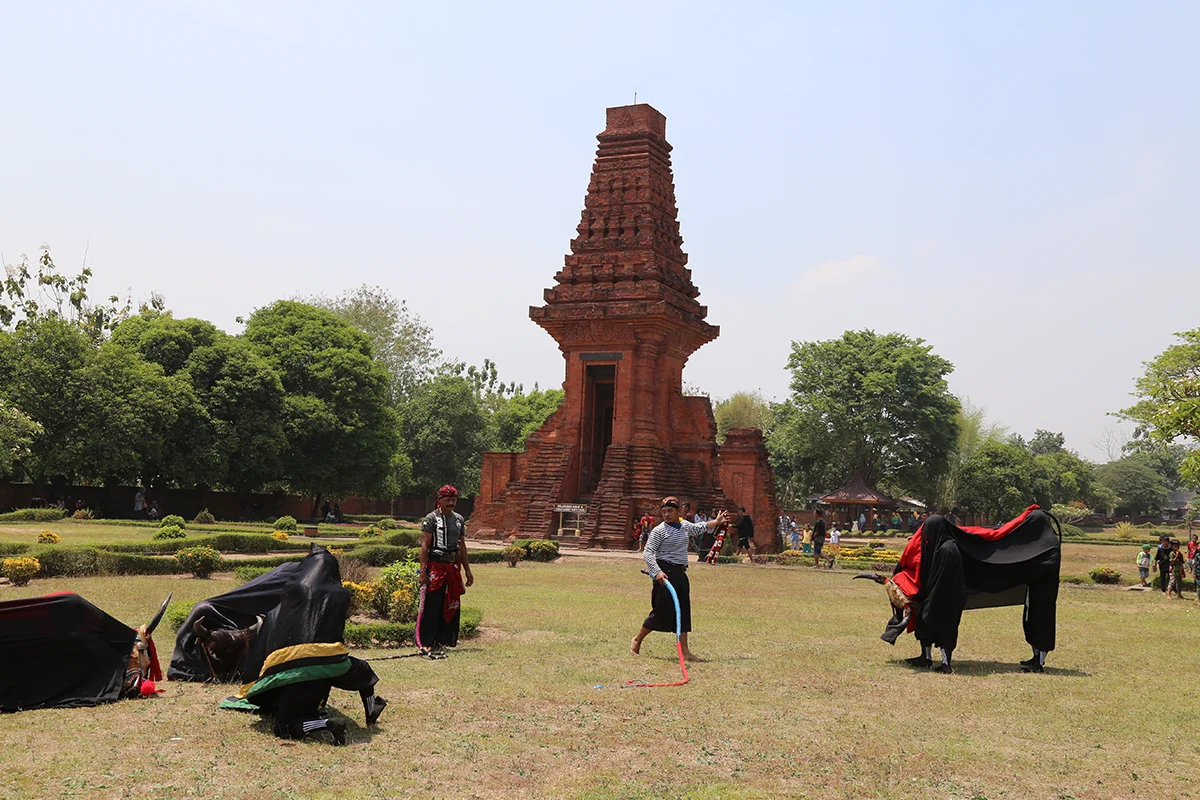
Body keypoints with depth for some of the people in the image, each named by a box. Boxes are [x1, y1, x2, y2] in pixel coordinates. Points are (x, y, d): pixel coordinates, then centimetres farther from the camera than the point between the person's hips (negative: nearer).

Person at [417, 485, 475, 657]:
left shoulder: (459, 519, 14)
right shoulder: (431, 518, -4)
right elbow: (424, 545, -8)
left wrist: (468, 571, 17)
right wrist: (423, 571, -15)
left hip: (453, 567, 6)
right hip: (435, 566, -6)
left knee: (451, 607, 7)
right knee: (432, 606, -6)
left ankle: (442, 642, 16)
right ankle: (428, 644, 0)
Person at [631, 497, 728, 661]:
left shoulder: (685, 525, 10)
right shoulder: (659, 530, -10)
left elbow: (698, 528, 34)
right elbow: (648, 553, -16)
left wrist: (716, 522, 36)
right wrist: (657, 572, -28)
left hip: (681, 573, 7)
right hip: (665, 573, -7)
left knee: (683, 611, 7)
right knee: (662, 610, -6)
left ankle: (685, 650, 12)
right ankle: (637, 640, 11)